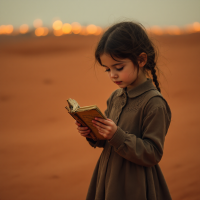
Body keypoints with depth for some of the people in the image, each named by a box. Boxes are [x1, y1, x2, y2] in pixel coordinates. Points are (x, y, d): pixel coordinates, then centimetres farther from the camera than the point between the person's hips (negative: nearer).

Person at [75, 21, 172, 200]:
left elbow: (153, 154, -18)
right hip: (108, 179, 6)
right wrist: (91, 134, -5)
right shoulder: (115, 97, 6)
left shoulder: (154, 103, -17)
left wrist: (117, 135, -27)